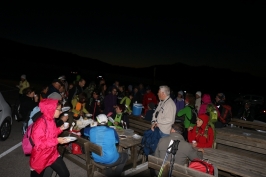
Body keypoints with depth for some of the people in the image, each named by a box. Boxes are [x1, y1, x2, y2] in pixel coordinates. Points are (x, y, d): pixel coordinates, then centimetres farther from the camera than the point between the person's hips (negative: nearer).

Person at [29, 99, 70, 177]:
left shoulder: (51, 120, -1)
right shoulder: (40, 124, -26)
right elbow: (39, 143, -28)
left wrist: (60, 129, -1)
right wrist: (57, 141, -29)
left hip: (52, 154, 7)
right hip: (40, 158, -6)